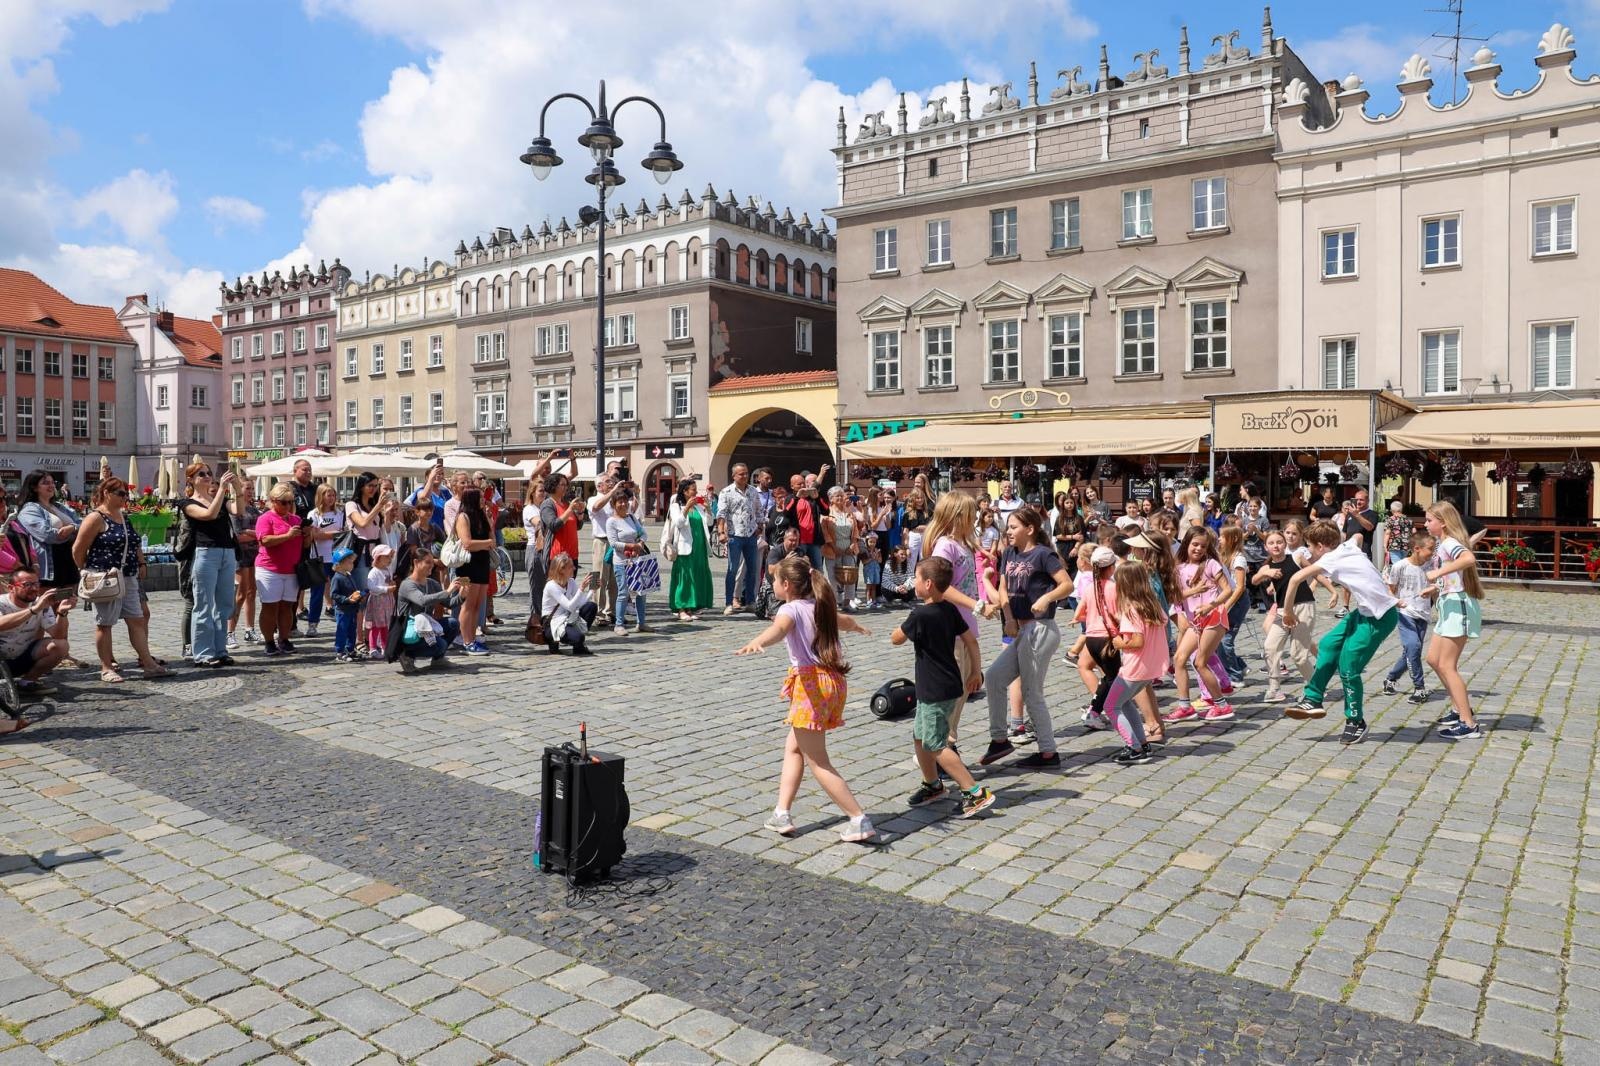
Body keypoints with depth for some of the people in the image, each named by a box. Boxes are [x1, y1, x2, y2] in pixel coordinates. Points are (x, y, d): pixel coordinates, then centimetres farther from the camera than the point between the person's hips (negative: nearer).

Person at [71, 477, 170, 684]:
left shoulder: (123, 516, 14)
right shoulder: (96, 518, -9)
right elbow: (78, 550, -9)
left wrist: (138, 565, 15)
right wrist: (88, 573, -2)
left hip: (128, 578, 8)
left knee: (137, 620, 5)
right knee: (104, 623, 2)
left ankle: (148, 663, 7)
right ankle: (106, 669, 8)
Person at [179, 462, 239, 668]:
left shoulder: (221, 499, 16)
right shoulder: (188, 503, 1)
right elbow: (210, 514, -17)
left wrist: (235, 487, -11)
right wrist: (222, 487, -17)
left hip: (228, 554, 6)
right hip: (206, 554, -6)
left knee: (224, 606, 9)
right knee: (204, 607, -2)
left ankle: (220, 651, 16)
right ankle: (203, 654, 2)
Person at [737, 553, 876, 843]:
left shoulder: (791, 609, -7)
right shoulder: (819, 607, 17)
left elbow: (778, 629, -33)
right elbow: (844, 620, 41)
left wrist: (756, 643, -54)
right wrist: (858, 626, 65)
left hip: (811, 684, -9)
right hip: (833, 680, 9)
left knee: (818, 763, -1)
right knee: (793, 747, 19)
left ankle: (860, 820, -2)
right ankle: (782, 814, 19)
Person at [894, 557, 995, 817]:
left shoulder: (919, 615, -21)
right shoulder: (950, 610, 3)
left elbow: (895, 639, -8)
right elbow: (971, 640, 9)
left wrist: (906, 624, 10)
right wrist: (975, 671, 19)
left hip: (936, 691, -9)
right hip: (950, 685, 9)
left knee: (936, 746, -4)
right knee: (919, 736, 20)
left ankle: (976, 793, -6)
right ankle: (933, 785, 34)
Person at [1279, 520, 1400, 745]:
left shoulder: (1332, 558, -15)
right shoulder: (1348, 547, 6)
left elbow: (1296, 579, -23)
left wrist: (1288, 611, -11)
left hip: (1379, 616, -9)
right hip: (1366, 610, 9)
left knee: (1347, 667, -4)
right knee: (1328, 645, 10)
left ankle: (1356, 722, 12)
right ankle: (1313, 700, 15)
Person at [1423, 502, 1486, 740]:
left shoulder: (1450, 543, -16)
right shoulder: (1441, 543, 13)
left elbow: (1469, 559, -39)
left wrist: (1438, 572, -34)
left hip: (1458, 606, -10)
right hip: (1449, 606, 10)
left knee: (1447, 666, -8)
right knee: (1433, 659, 17)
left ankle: (1469, 725, -4)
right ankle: (1459, 707, 26)